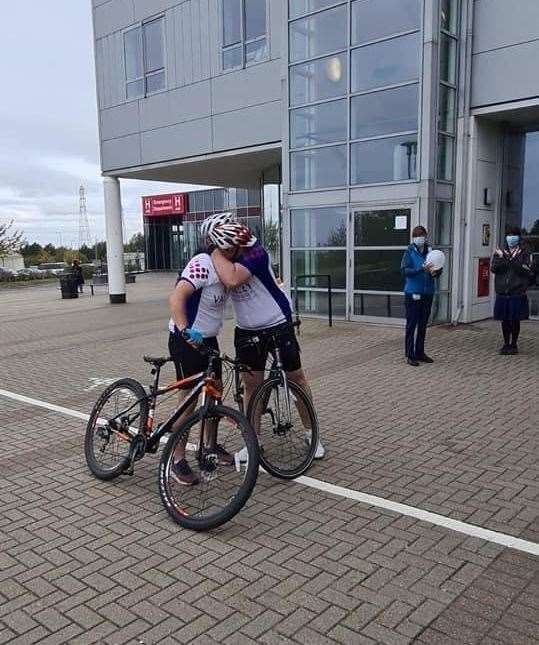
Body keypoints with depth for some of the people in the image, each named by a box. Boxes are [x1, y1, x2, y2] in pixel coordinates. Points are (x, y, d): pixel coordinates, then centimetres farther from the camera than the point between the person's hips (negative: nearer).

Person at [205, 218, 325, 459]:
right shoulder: (222, 260, -5)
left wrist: (216, 253, -27)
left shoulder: (255, 252, -25)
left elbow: (232, 279, -39)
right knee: (251, 385, 7)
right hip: (247, 331, 5)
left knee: (296, 377, 9)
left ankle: (312, 432, 26)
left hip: (278, 324, -4)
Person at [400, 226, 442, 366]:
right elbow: (404, 270, -15)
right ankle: (410, 355, 5)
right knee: (411, 324, -1)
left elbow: (439, 270, 9)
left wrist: (435, 272, -14)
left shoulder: (430, 251, 6)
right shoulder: (409, 252, -4)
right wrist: (421, 269, -27)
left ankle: (420, 353, 23)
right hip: (413, 293, -4)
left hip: (428, 293, 4)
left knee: (423, 325, 12)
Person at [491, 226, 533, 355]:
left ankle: (514, 345, 14)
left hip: (517, 293, -2)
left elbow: (530, 272, -10)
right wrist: (501, 258, -20)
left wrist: (514, 261, -18)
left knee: (515, 320, 3)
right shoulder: (499, 253, 10)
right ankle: (506, 344, 18)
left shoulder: (523, 254, 2)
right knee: (505, 320, 7)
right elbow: (493, 268, -3)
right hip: (502, 293, 2)